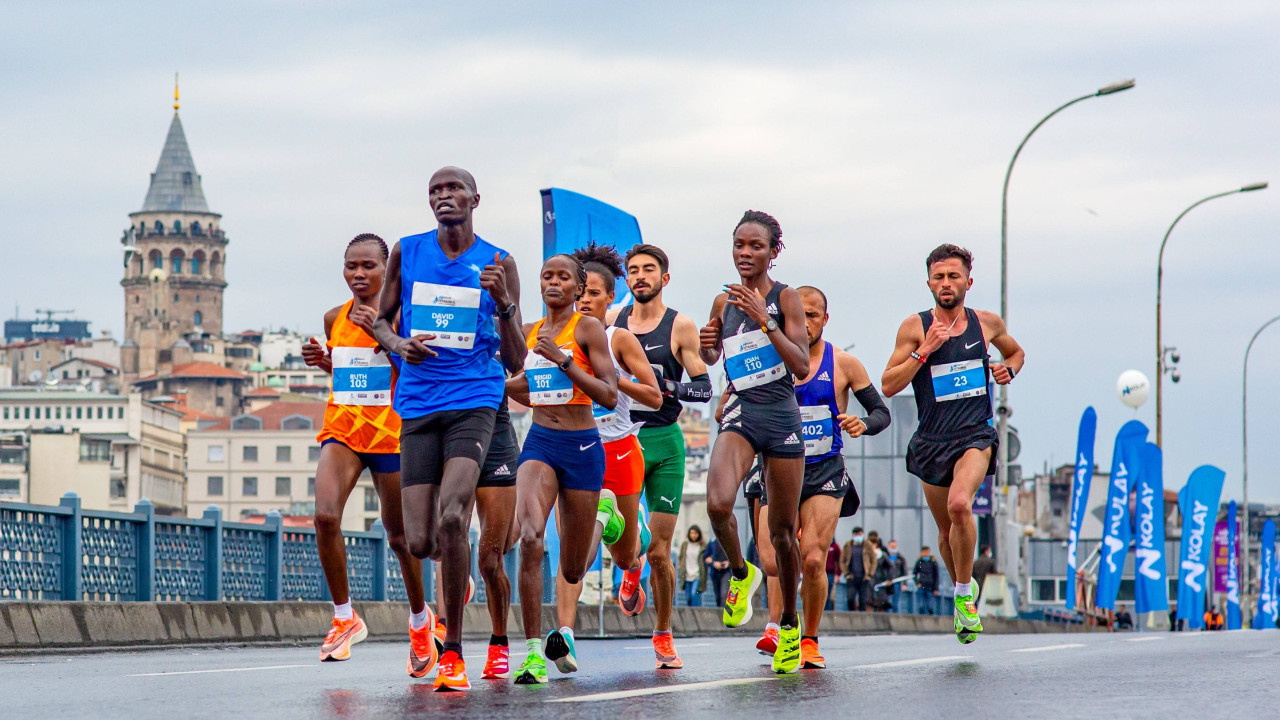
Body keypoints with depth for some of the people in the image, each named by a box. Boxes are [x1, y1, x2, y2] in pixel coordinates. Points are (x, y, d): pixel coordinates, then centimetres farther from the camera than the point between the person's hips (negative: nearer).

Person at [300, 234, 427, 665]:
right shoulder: (335, 319, 8)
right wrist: (321, 361, 3)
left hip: (391, 433, -3)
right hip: (341, 430, 3)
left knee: (399, 536, 9)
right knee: (325, 515, -21)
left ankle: (420, 619, 34)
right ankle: (344, 619, -7)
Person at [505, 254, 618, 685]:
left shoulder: (588, 328, -5)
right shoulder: (528, 333, 10)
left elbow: (609, 396, -13)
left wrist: (563, 360, -20)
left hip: (582, 446, -3)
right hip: (539, 442, 3)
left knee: (572, 571, 7)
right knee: (530, 537, -25)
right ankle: (534, 652, -24)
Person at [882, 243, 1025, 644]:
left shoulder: (987, 324, 4)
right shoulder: (915, 328, -2)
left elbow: (1016, 352, 25)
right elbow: (888, 386, -6)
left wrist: (1008, 369, 2)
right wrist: (925, 350, -16)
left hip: (975, 435, -1)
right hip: (932, 441, 1)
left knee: (959, 504, -28)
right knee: (946, 529, 12)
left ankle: (965, 595, -13)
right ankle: (964, 589, 41)